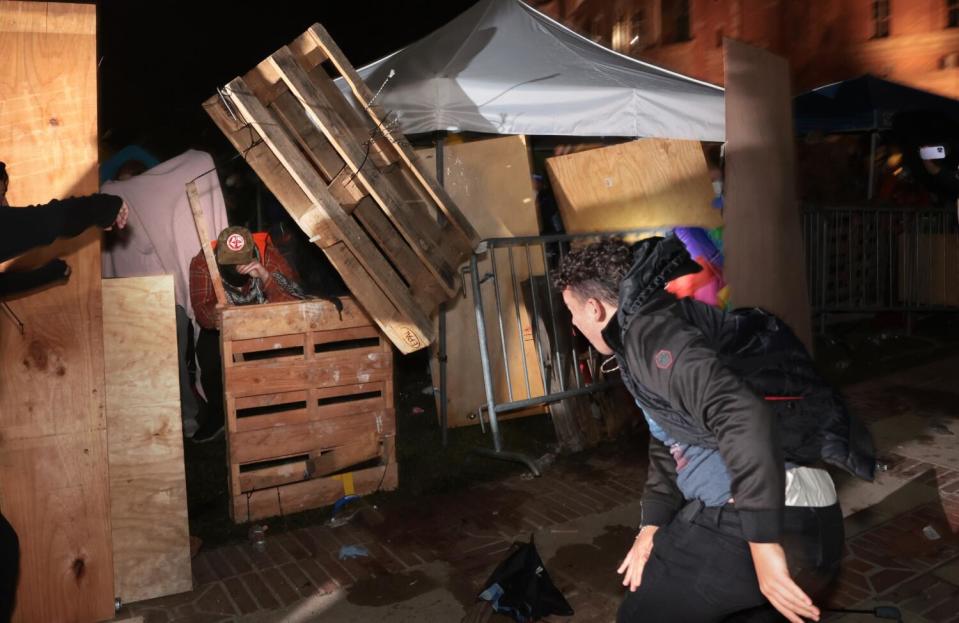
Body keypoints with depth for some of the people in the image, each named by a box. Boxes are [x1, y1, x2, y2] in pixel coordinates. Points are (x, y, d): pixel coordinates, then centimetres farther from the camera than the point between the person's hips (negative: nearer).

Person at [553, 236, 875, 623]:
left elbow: (742, 414, -27)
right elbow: (668, 442, 26)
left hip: (766, 525, -10)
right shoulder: (653, 328, 21)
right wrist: (653, 523, 15)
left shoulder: (648, 328, -11)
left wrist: (763, 543, -24)